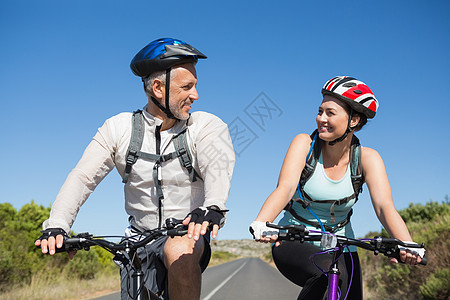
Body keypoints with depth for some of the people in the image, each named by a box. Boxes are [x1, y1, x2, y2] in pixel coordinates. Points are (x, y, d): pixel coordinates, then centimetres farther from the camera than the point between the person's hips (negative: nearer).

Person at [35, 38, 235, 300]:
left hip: (188, 234, -2)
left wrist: (212, 208, -47)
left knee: (180, 252, -34)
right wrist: (57, 226, -24)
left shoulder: (206, 126, -7)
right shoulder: (119, 128, -2)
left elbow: (219, 168, -25)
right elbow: (83, 177, -8)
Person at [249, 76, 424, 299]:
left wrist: (407, 246, -42)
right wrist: (260, 224, -47)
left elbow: (385, 207, -23)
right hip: (294, 243, -3)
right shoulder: (305, 144, -13)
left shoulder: (367, 158, -10)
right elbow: (285, 188, -28)